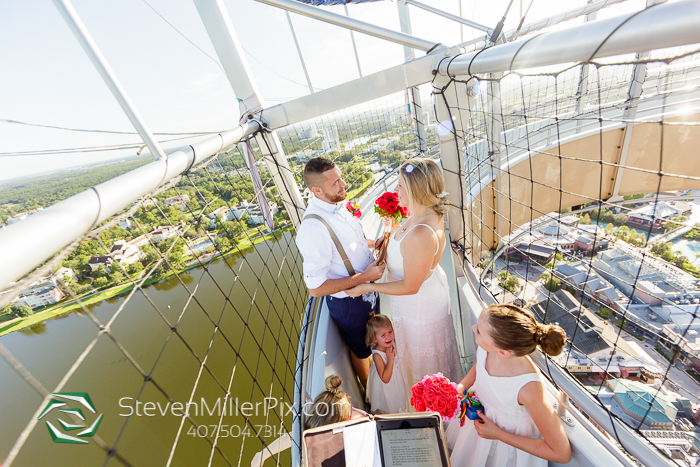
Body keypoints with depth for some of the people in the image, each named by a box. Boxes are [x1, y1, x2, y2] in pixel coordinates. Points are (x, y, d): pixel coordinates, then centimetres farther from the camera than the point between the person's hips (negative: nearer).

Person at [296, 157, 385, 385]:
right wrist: (363, 277, -28)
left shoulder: (336, 205, -9)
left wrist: (374, 242, -6)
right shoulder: (313, 229, -35)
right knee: (360, 351, 24)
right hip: (348, 303, -7)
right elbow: (316, 288, -29)